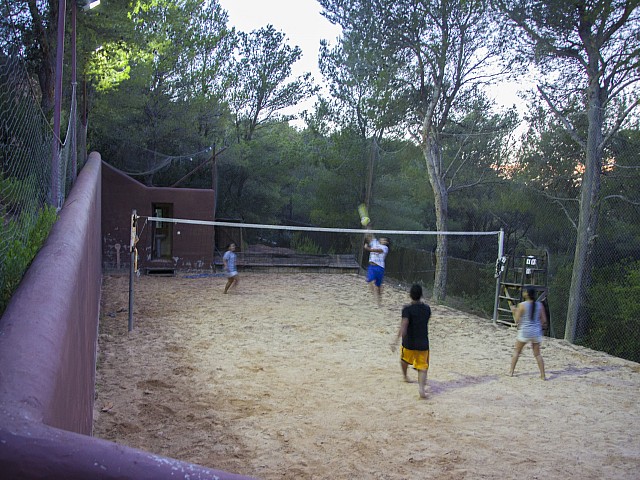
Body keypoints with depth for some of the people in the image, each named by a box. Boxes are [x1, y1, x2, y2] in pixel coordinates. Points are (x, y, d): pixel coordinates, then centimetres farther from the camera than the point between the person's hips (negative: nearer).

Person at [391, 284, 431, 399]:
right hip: (423, 343, 2)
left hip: (409, 343, -2)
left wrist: (396, 340, -37)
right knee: (423, 367, 3)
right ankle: (421, 387, -22)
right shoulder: (427, 308, 0)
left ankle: (405, 376, 53)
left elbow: (403, 325, -29)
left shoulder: (407, 309, -15)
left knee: (404, 359, 28)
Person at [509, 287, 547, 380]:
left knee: (517, 351, 14)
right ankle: (543, 375, 10)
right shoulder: (540, 305, -1)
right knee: (537, 354, 13)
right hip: (536, 332, 3)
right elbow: (544, 321, 1)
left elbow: (517, 320, -8)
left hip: (524, 331, -3)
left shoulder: (522, 305, -12)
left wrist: (514, 311, 7)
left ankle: (511, 371, 15)